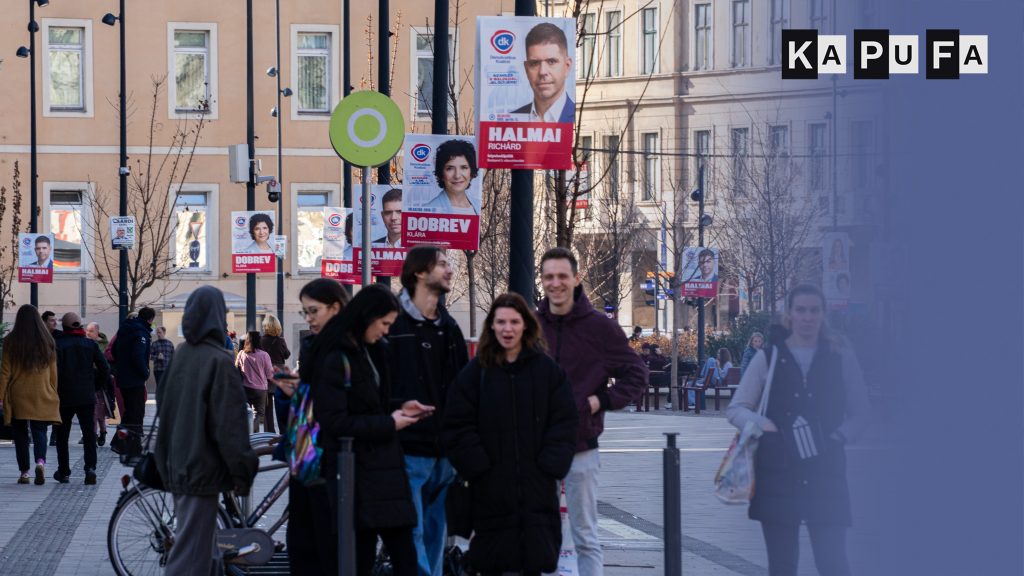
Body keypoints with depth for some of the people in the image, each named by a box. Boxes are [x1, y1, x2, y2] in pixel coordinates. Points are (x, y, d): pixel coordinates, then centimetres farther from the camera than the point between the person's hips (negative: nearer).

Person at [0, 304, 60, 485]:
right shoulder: (47, 342, 1)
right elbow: (53, 373, 5)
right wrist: (53, 394, 13)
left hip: (17, 396, -1)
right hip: (42, 397, 1)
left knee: (21, 435, 8)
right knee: (39, 431, 3)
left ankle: (24, 472, 8)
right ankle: (40, 461, -22)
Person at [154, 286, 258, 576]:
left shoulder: (180, 354, 6)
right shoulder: (219, 361, -17)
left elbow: (163, 405, 15)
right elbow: (230, 422, -18)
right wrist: (242, 470, -10)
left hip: (177, 464, 8)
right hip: (202, 467, -8)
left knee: (190, 542, 20)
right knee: (190, 552, -6)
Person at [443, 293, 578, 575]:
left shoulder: (547, 369, 4)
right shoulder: (476, 371, 3)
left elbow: (565, 422, 1)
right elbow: (458, 426, -1)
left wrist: (549, 465, -8)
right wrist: (478, 466, -10)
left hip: (537, 487, 0)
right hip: (490, 487, 0)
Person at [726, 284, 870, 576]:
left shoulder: (841, 358, 6)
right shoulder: (768, 358, 6)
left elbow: (860, 413, 10)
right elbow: (735, 409, 8)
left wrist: (837, 437, -8)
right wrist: (761, 424, -13)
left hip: (826, 474, -1)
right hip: (777, 474, 1)